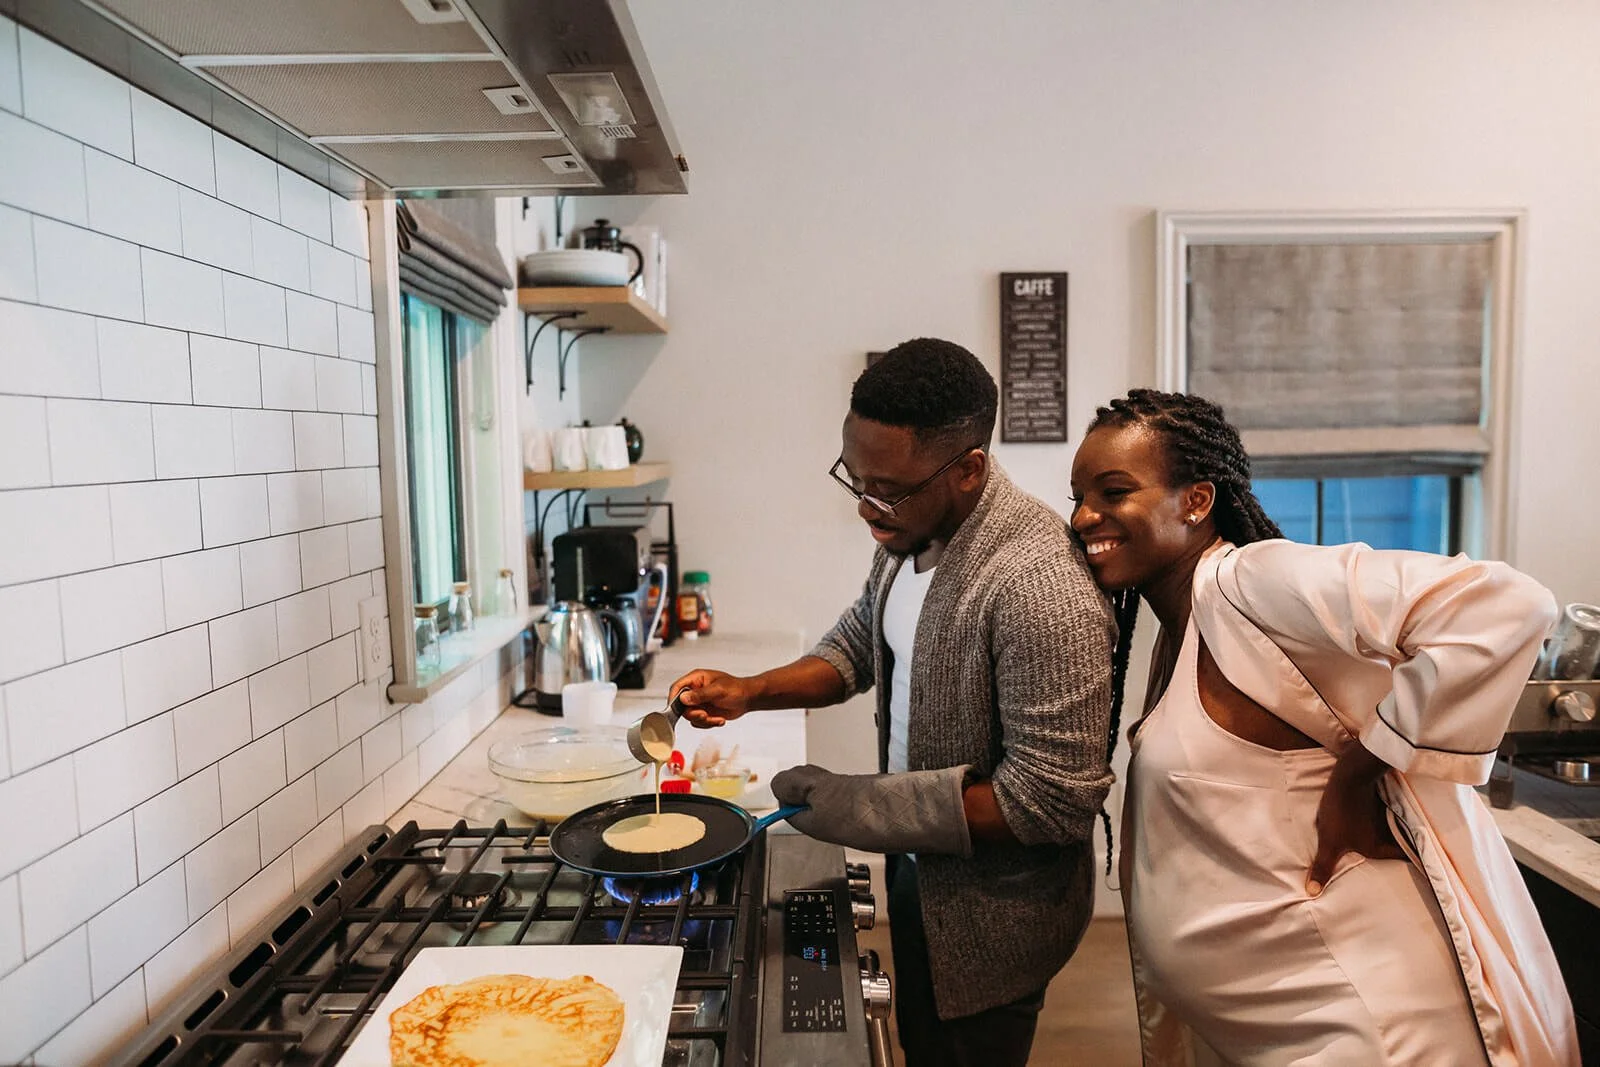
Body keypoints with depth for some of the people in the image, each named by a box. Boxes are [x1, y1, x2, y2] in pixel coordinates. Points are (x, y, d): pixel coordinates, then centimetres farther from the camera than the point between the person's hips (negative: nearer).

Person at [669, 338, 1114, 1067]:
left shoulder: (1040, 587, -33)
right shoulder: (912, 531, -6)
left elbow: (1057, 802, -29)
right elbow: (861, 644, 10)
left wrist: (873, 809, -25)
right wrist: (749, 693, -5)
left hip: (992, 916, -8)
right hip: (918, 869, 8)